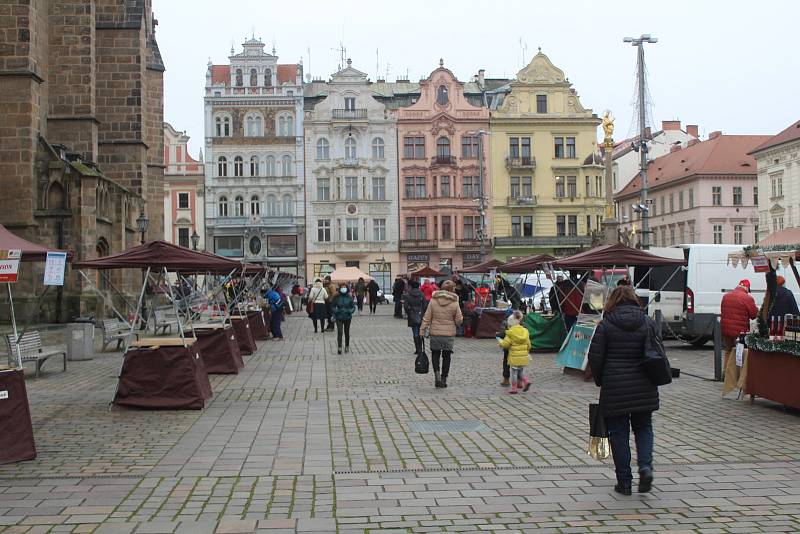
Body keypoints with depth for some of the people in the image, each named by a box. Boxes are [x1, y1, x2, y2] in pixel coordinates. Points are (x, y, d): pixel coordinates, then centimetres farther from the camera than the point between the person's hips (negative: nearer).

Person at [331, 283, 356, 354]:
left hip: (347, 317, 2)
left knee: (347, 332, 12)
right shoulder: (336, 297, -4)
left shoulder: (349, 297, -2)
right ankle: (339, 347, -13)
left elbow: (353, 307, 3)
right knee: (339, 332, -12)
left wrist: (350, 311, -16)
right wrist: (336, 311, -16)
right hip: (339, 318, -2)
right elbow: (332, 306, 2)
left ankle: (347, 346, 27)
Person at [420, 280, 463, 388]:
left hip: (435, 333, 1)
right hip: (449, 334, -1)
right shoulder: (454, 303, -8)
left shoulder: (433, 300, -4)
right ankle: (443, 379, 13)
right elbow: (459, 320, -4)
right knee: (446, 356, 11)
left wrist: (422, 329, 3)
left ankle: (437, 374, -4)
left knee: (435, 353, 15)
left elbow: (427, 317, -3)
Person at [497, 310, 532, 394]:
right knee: (521, 372, 20)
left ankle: (514, 389, 6)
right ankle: (526, 381, -1)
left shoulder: (510, 333, -12)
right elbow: (528, 345, 10)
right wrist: (527, 352, 25)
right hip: (524, 356, 5)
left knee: (514, 373, 3)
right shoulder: (525, 331, 6)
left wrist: (500, 342, 7)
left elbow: (505, 344, -13)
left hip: (514, 357, -5)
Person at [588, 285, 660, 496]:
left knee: (619, 432, 6)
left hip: (615, 387, -2)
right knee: (643, 427, 17)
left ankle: (624, 481, 9)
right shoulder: (648, 322, 2)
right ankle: (645, 466, -5)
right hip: (644, 388, 3)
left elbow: (595, 357, -6)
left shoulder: (606, 324, -6)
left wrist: (600, 381, 9)